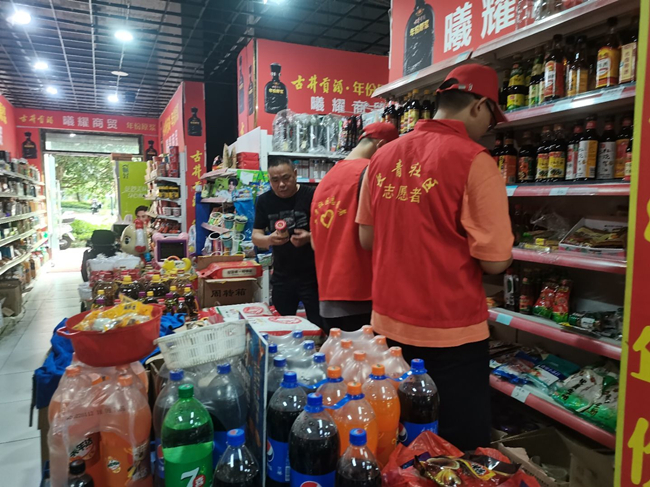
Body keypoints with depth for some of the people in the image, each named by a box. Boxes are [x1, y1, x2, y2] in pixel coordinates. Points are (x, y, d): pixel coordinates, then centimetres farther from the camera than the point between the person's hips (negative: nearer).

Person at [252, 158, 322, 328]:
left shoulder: (311, 196, -10)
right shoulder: (264, 201, 4)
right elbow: (256, 236, 3)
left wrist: (310, 237, -29)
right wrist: (269, 239, -20)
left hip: (312, 276, -4)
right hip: (282, 277, 4)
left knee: (319, 327, 1)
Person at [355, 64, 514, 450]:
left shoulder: (383, 157, 4)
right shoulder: (474, 161, -14)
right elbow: (495, 261, -13)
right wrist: (505, 254, 8)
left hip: (389, 324, 6)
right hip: (450, 333, -6)